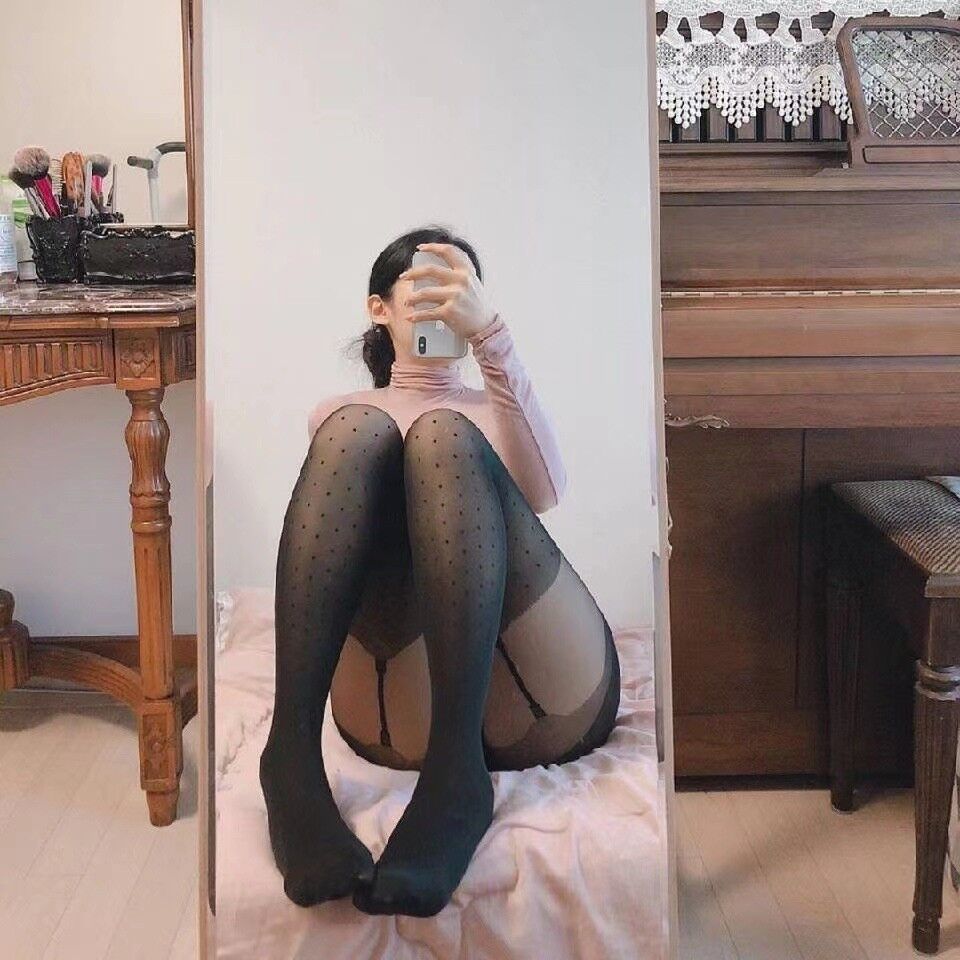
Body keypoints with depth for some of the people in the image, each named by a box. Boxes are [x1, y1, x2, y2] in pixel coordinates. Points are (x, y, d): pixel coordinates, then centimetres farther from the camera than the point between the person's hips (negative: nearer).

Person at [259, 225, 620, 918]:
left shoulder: (496, 409, 31)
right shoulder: (341, 410, 32)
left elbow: (544, 491, 5)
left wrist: (488, 331, -7)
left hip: (541, 691, 1)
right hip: (405, 700, 0)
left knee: (441, 434, -23)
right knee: (357, 431, -22)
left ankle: (457, 775, -41)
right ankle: (292, 752, -39)